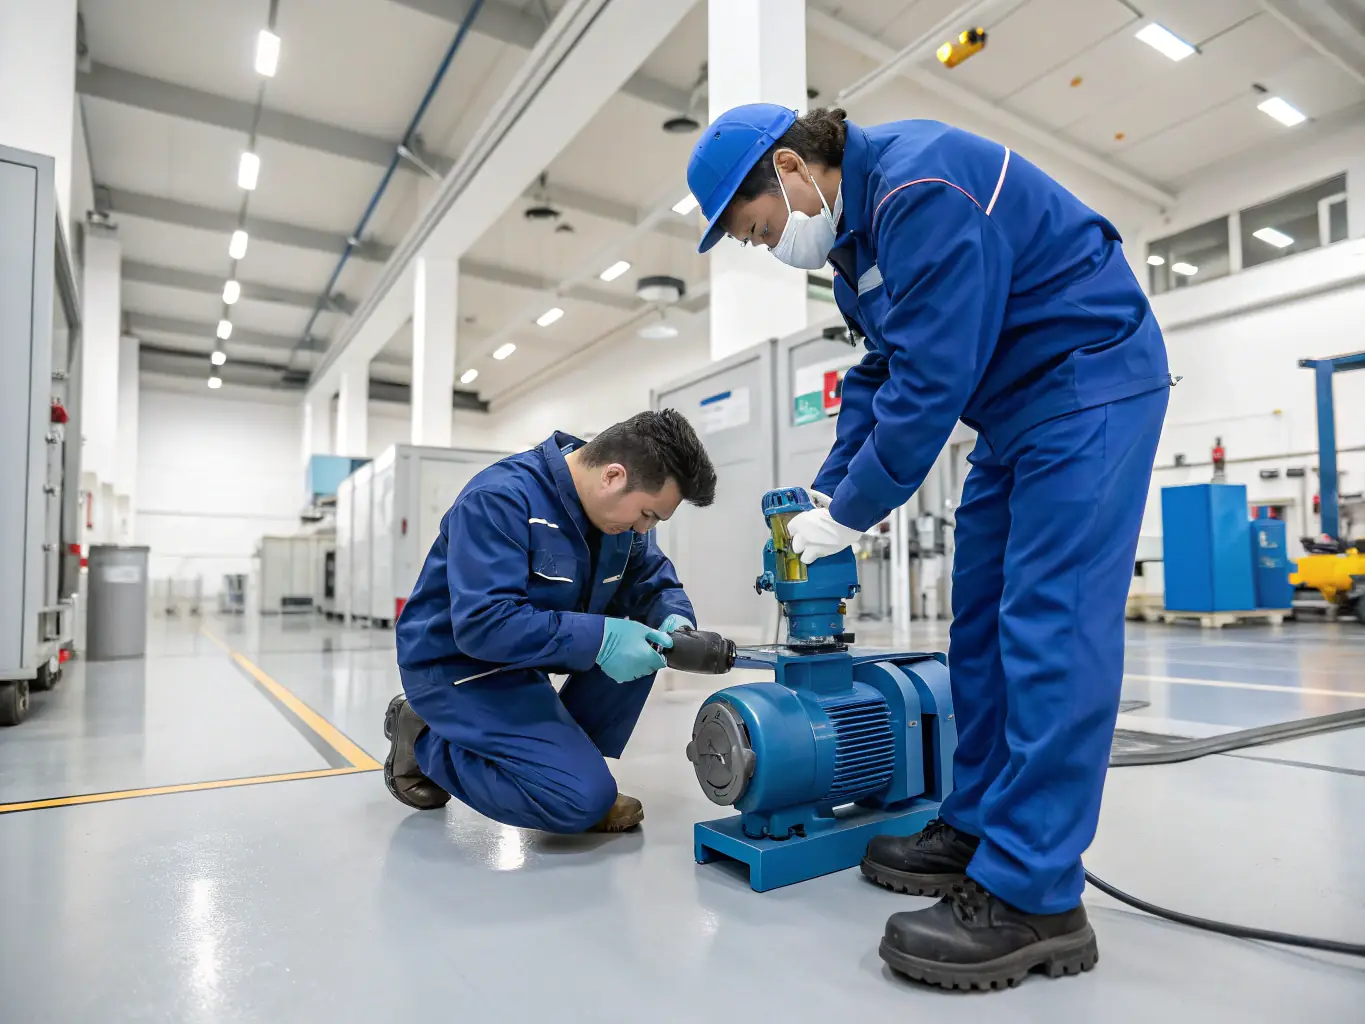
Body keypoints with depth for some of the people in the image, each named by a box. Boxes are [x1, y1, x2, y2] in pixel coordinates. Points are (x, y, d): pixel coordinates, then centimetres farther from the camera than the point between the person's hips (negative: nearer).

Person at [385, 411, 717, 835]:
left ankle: (568, 756, 2)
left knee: (644, 632, -8)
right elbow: (483, 624, -34)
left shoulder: (618, 508, -4)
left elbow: (655, 582, 3)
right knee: (585, 799, -18)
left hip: (527, 650, 8)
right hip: (456, 664, -8)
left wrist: (673, 620, -20)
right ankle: (425, 741, 1)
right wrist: (598, 639, -36)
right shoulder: (500, 499, -28)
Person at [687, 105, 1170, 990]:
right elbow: (880, 372, 13)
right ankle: (981, 829, 14)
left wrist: (851, 514, -17)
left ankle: (1032, 896, -9)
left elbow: (932, 379, -26)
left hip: (1091, 378, -10)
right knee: (982, 620, 5)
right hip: (1020, 401, 10)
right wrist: (826, 493, 4)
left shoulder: (918, 189, -22)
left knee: (1050, 622, -15)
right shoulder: (853, 228, 10)